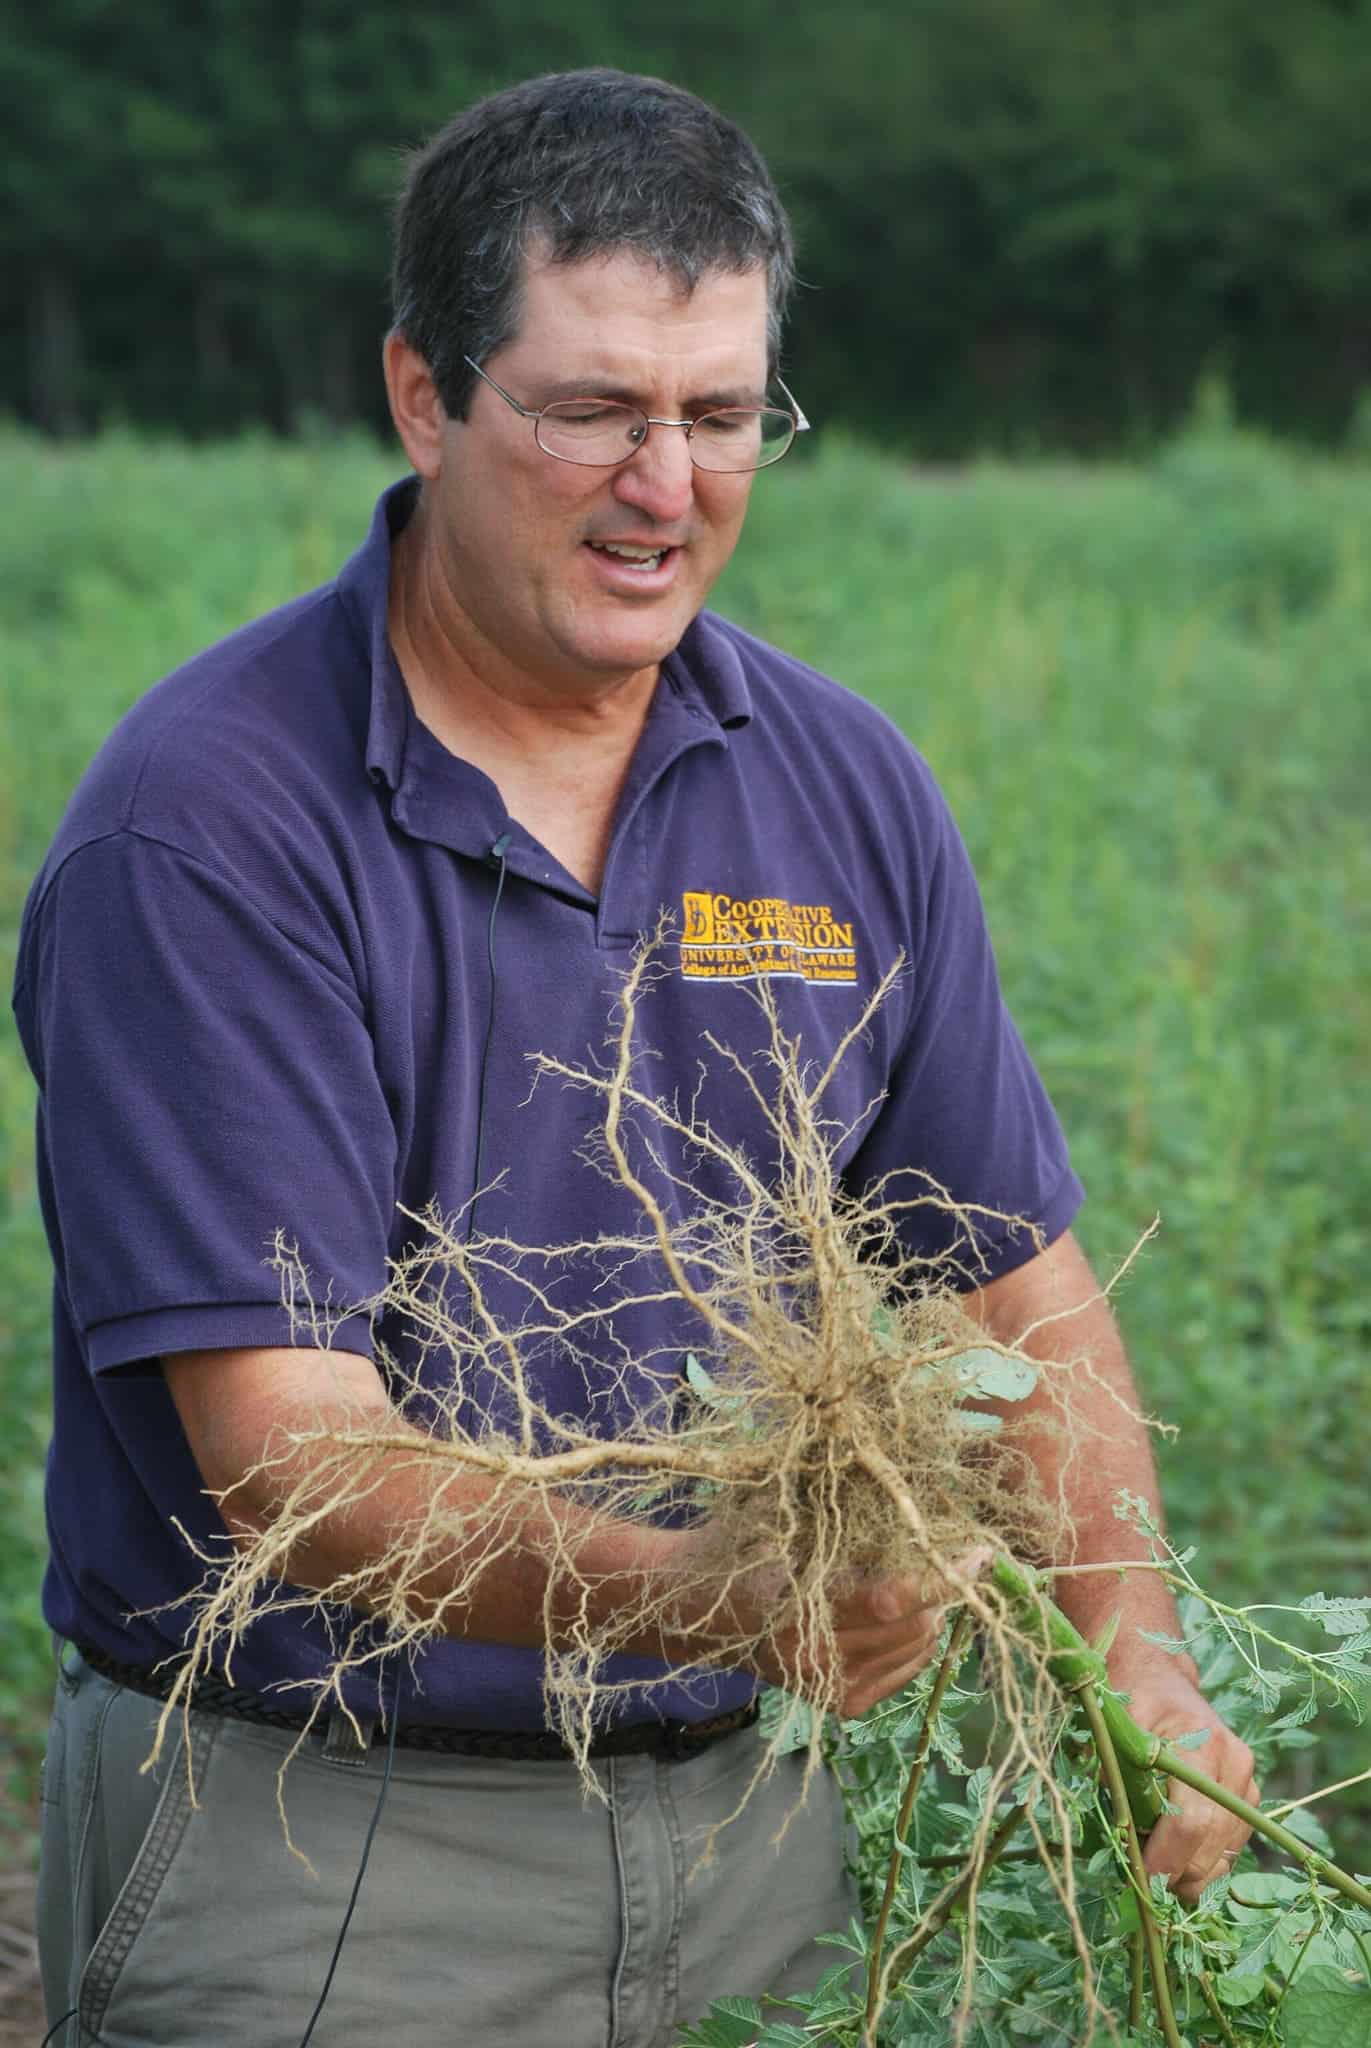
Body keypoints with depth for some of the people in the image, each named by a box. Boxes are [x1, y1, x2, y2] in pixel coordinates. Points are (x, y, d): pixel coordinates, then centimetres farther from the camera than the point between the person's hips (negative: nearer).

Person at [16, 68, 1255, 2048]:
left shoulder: (847, 787, 3)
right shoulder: (203, 826, -16)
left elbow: (1019, 1273, 10)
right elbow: (283, 1448, -22)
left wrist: (1133, 1660, -6)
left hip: (738, 1805, 5)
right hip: (311, 1847, -5)